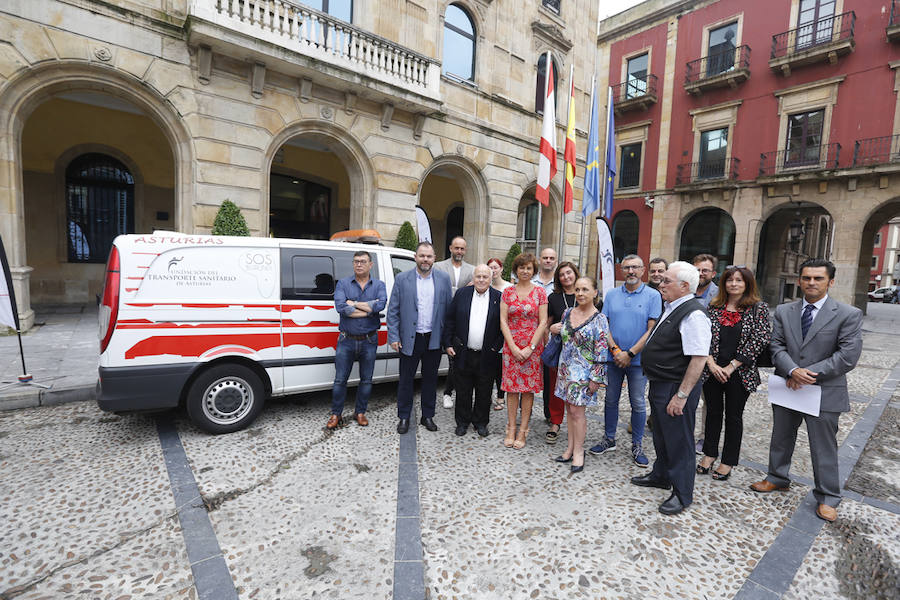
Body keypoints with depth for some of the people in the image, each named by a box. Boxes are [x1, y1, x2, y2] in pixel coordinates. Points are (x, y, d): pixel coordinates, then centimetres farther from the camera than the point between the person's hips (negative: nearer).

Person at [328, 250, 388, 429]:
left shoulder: (379, 285, 4)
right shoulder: (343, 283, 2)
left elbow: (381, 304, -18)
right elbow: (340, 307, -16)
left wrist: (353, 303, -15)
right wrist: (369, 309, -15)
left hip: (369, 341, 1)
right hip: (346, 340, -1)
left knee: (366, 380, 11)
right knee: (340, 379, 5)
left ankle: (360, 412, 29)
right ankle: (336, 414, 22)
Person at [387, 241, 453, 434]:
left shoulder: (443, 279, 3)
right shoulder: (402, 279, -1)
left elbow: (448, 309, 5)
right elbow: (393, 311, -1)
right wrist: (394, 337, -6)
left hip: (434, 339, 2)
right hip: (410, 339, -1)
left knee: (430, 379, 13)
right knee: (406, 379, 8)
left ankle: (428, 416, 30)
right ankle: (404, 417, 25)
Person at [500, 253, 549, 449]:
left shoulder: (539, 292, 1)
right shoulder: (507, 292, 4)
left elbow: (543, 322, -3)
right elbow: (503, 321, 0)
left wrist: (530, 348, -10)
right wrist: (513, 347, -9)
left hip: (533, 346, -1)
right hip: (511, 346, 1)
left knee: (529, 388, 4)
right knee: (512, 387, 5)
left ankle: (523, 431, 14)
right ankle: (511, 429, 17)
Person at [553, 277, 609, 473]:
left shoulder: (599, 319, -10)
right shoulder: (567, 313, 6)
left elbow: (601, 352, -12)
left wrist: (595, 378, -13)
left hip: (584, 371, -6)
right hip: (566, 369, 6)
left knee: (577, 411, -2)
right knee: (569, 408, 12)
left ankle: (578, 451, 13)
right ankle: (571, 447, 24)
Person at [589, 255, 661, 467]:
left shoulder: (653, 295, -3)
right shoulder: (612, 294, 6)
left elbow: (651, 330, -8)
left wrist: (630, 354, -13)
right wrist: (615, 350, -9)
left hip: (638, 359, -3)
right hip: (613, 357, 3)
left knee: (638, 403, 7)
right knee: (611, 399, 12)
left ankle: (637, 445, 22)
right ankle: (609, 439, 27)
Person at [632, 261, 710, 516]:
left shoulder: (693, 314, -22)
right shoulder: (671, 308, 9)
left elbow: (699, 358, -25)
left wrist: (682, 395, -24)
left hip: (676, 389, -9)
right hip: (659, 384, 10)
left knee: (679, 440, 6)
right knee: (661, 434, 24)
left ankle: (682, 494, 24)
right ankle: (661, 475, 44)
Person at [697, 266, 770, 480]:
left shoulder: (759, 308, -3)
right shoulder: (714, 307, 4)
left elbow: (759, 340, -10)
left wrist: (731, 367, -13)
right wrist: (711, 363, -10)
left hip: (739, 373, -2)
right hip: (712, 370, 2)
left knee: (734, 416, 9)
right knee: (713, 412, 13)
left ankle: (728, 461, 23)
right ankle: (710, 453, 28)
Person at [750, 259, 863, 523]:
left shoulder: (849, 315, -6)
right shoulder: (783, 312, 3)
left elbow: (848, 356, -13)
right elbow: (777, 347, -1)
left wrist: (809, 373, -18)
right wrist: (793, 371, -18)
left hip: (824, 392, -3)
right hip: (787, 389, 4)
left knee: (824, 448, 8)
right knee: (781, 438, 18)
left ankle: (827, 498, 27)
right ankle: (777, 478, 37)